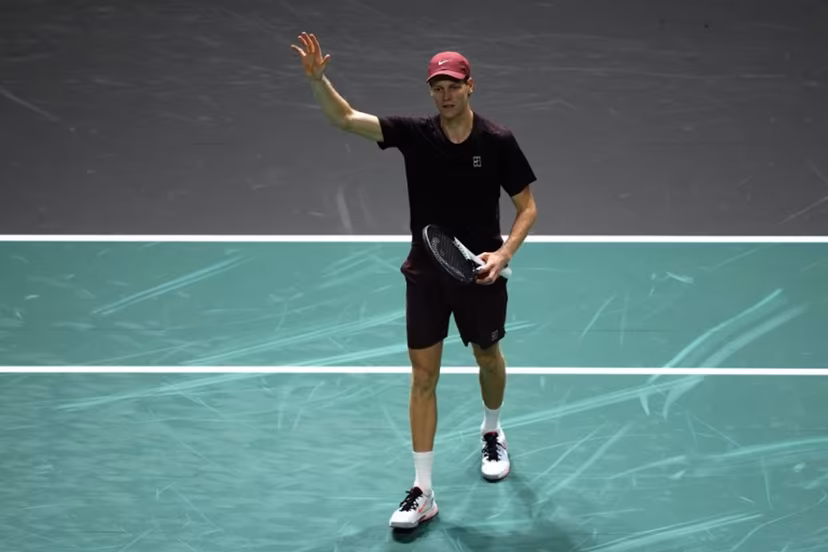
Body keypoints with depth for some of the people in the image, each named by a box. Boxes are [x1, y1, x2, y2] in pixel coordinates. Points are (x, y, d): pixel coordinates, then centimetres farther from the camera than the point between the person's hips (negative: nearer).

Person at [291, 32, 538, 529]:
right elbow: (346, 118, -17)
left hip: (479, 273, 0)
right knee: (423, 375, -1)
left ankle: (492, 433, 52)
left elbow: (528, 207, -5)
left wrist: (505, 253, -20)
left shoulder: (498, 141, -12)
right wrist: (318, 79, -35)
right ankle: (423, 492, 5)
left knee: (489, 358, 20)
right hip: (426, 274, 1)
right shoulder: (414, 133, -9)